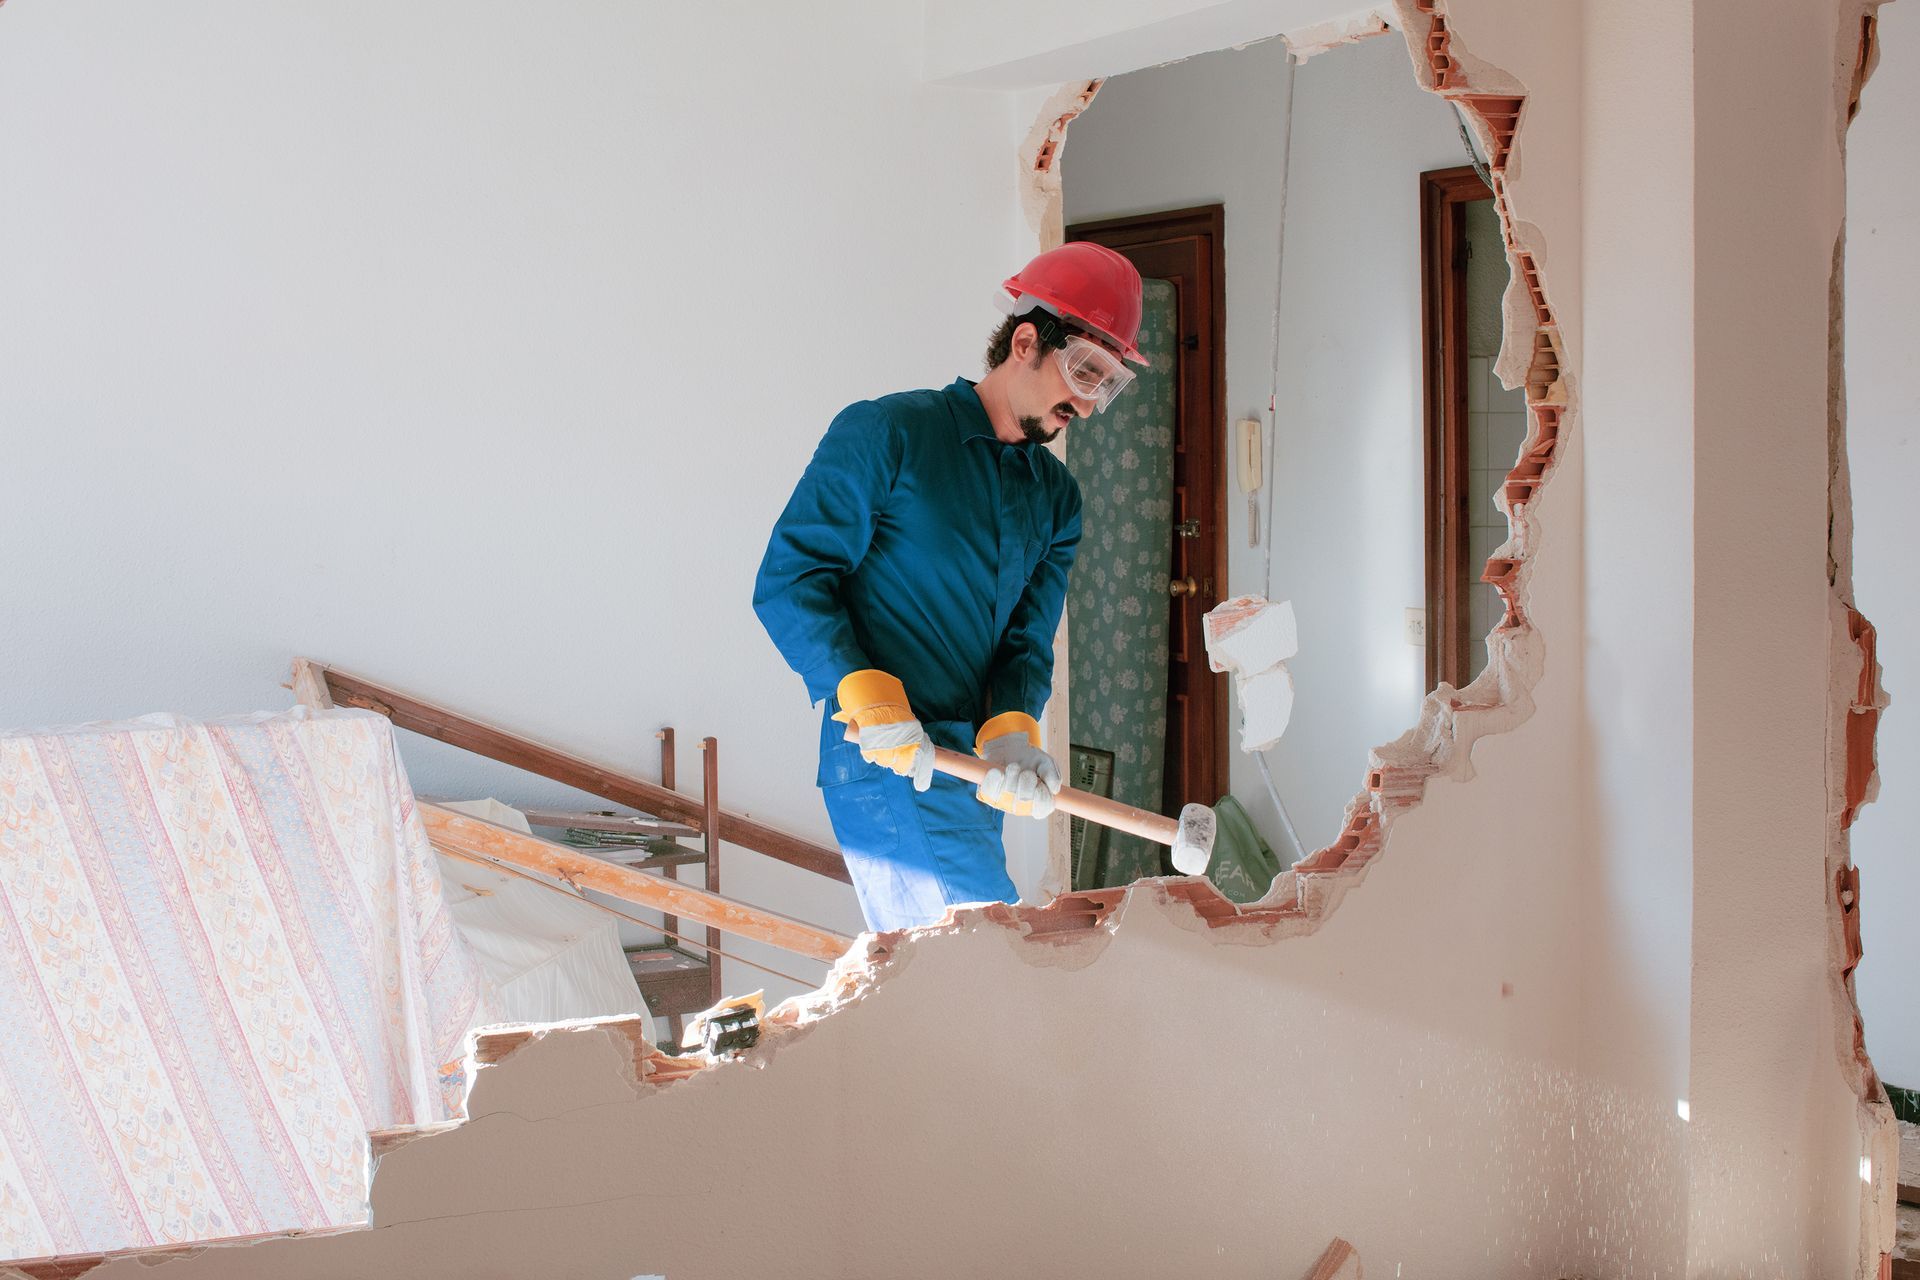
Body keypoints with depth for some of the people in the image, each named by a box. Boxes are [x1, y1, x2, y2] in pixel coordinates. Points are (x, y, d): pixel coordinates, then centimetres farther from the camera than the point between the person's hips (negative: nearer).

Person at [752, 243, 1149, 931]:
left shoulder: (1056, 497, 17)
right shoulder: (889, 433, -3)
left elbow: (1027, 639, 11)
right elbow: (788, 579, -8)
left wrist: (1012, 732, -11)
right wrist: (868, 696, -21)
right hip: (888, 762, -7)